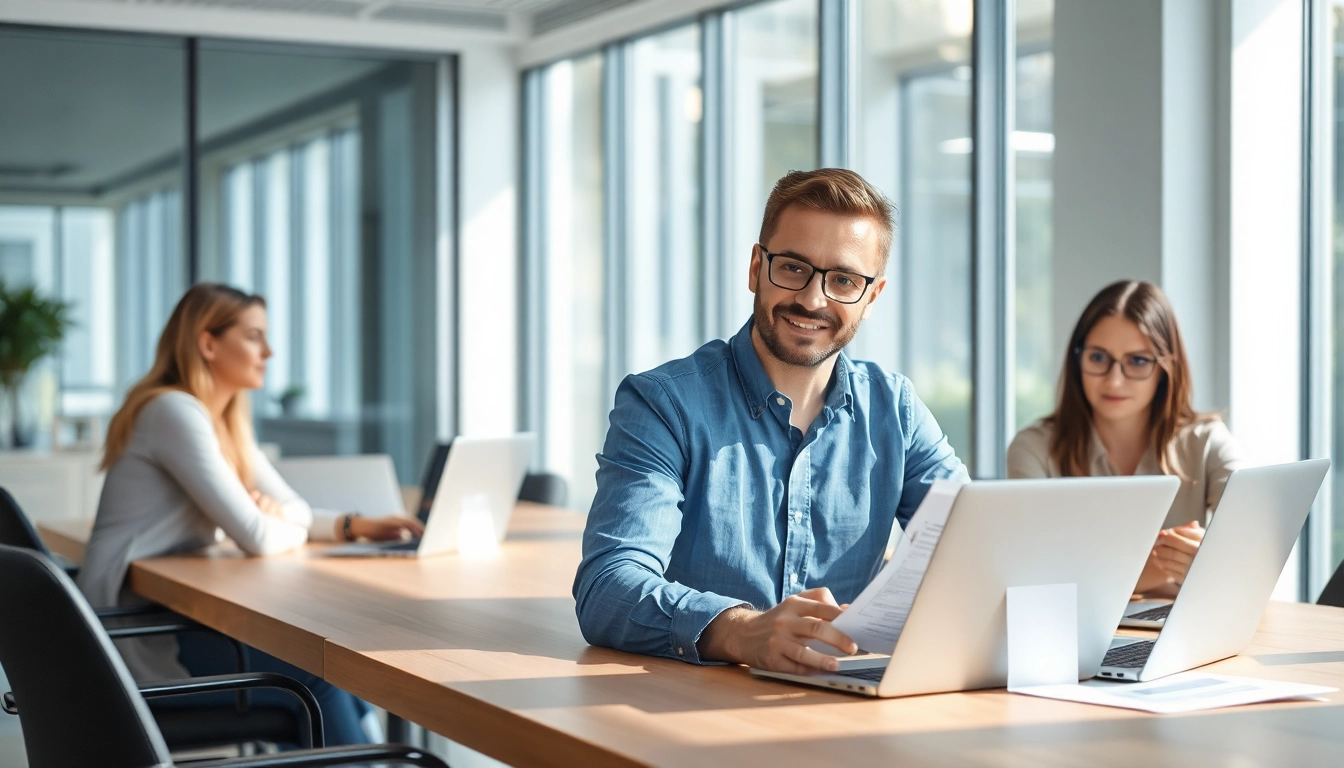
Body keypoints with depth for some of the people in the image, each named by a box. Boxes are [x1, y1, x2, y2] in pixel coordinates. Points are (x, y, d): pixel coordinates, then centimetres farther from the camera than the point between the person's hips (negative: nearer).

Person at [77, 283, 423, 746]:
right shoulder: (175, 412, -17)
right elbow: (257, 537, -23)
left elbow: (296, 511, 17)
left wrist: (355, 526, -3)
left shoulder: (227, 422, 12)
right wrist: (296, 530, -1)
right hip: (135, 644, -9)